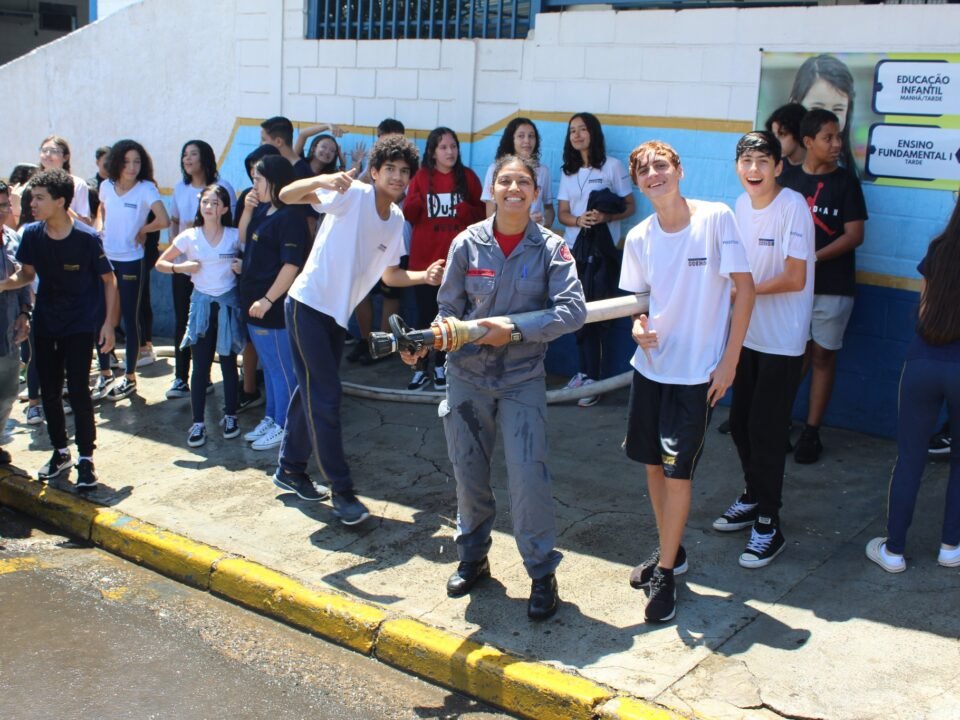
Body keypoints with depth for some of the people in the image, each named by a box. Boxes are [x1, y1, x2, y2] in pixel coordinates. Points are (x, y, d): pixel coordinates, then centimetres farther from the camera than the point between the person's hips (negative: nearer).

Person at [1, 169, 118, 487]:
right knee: (49, 391, 10)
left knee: (78, 390, -7)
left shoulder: (87, 238, -18)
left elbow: (109, 280, -9)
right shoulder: (31, 234, -7)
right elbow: (27, 272, 7)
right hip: (45, 324, 5)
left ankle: (86, 458, 6)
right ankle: (60, 452, 28)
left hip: (81, 325, -4)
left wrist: (108, 323, -12)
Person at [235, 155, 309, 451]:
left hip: (273, 307, -10)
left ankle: (283, 427, 12)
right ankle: (271, 418, 32)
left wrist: (267, 300, -23)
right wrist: (247, 210, 6)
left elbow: (291, 265, -23)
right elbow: (243, 239, 23)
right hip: (254, 304, 10)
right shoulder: (263, 211, 10)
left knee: (281, 368, 2)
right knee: (269, 366, 20)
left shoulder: (289, 217, -18)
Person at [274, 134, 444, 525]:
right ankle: (342, 490, 1)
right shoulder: (353, 194, -15)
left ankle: (290, 469, 34)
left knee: (314, 393, 17)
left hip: (338, 315, 8)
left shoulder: (396, 219, 6)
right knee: (326, 397, -7)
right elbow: (287, 195, -24)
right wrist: (321, 180, -44)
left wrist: (425, 276, -4)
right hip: (308, 304, -8)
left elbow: (389, 275, 14)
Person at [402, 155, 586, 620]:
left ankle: (542, 574, 9)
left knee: (528, 476, -9)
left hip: (523, 378, -2)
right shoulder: (468, 243, -1)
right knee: (468, 474, 11)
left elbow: (573, 310, -15)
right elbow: (449, 310, 4)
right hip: (467, 374, 2)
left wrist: (515, 329, -22)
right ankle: (472, 557, 33)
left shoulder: (550, 247, -5)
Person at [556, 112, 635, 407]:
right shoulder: (568, 171, 12)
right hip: (574, 249, 4)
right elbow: (562, 213, 8)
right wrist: (578, 220, -15)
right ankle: (584, 371, 15)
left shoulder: (612, 166, -2)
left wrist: (606, 217, -21)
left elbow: (629, 206, -2)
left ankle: (593, 377, -1)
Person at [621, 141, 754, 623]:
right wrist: (639, 325, -12)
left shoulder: (716, 218, -12)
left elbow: (744, 288, -10)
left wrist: (729, 360, -12)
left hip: (698, 370, -5)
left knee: (678, 470, -2)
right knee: (652, 462, 14)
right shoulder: (639, 238, 1)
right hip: (650, 365, 5)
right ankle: (669, 552, 35)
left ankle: (666, 574, 13)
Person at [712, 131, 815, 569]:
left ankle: (768, 525, 9)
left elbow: (794, 279, -18)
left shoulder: (792, 207, -16)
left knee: (765, 431, -4)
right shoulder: (741, 205, 4)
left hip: (782, 339, -7)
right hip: (746, 332, 7)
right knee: (740, 422, 16)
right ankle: (753, 497, 37)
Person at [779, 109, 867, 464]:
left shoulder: (845, 182, 1)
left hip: (832, 287, -1)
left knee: (822, 357, 4)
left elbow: (855, 235, -5)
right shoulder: (790, 181, 6)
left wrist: (814, 257, -15)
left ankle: (811, 432, 11)